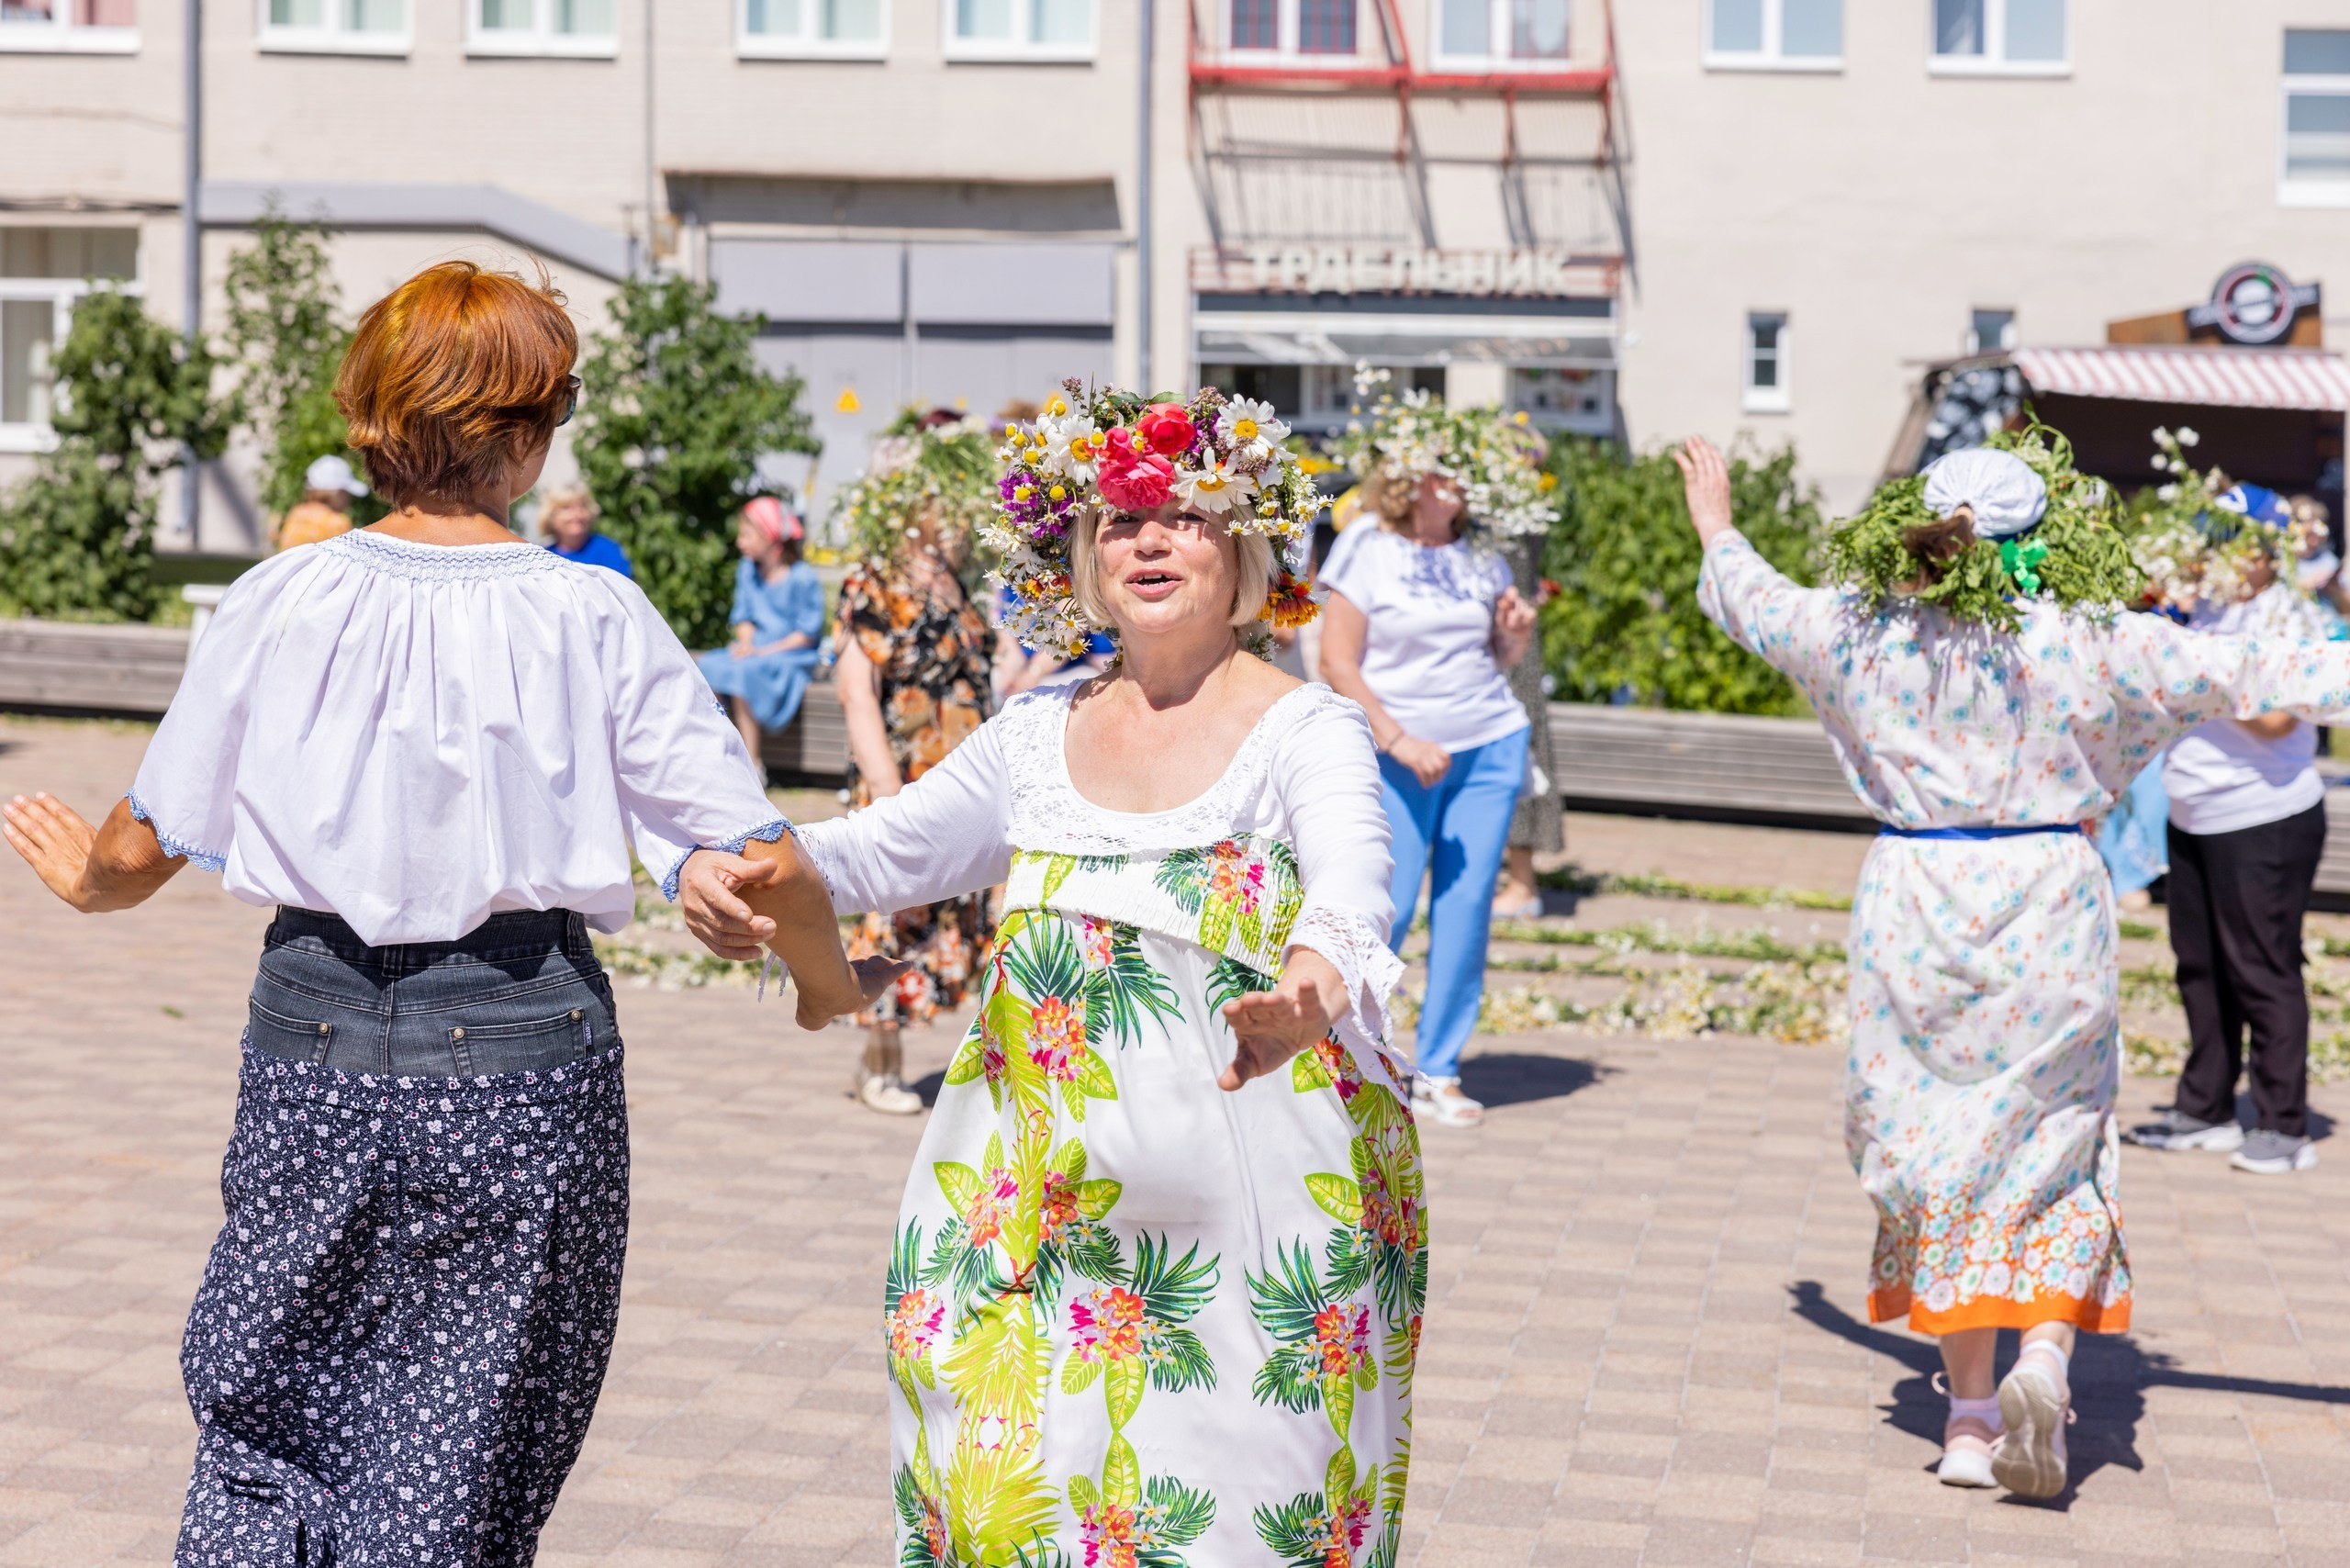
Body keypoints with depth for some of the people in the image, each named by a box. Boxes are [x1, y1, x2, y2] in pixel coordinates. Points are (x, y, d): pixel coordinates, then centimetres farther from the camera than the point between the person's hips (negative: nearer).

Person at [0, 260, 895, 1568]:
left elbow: (141, 852, 3)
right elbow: (767, 863, -8)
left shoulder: (283, 602, -4)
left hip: (313, 1036, 2)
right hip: (523, 1055, -1)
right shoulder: (593, 617, -8)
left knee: (266, 1427, 20)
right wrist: (832, 989, 12)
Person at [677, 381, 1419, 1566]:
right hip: (1041, 1190, 4)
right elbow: (882, 848, 16)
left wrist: (1317, 976, -47)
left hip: (1243, 1198, -4)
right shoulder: (1040, 736, 11)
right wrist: (735, 871, -4)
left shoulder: (1308, 733, -5)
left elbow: (1351, 880, -24)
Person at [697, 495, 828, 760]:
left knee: (743, 671, -34)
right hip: (756, 651, 6)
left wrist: (763, 651, -17)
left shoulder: (803, 578, -11)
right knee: (710, 664, -23)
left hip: (794, 657, -6)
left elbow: (807, 634, -11)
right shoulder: (747, 571, 11)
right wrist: (745, 643, -7)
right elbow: (744, 616, 16)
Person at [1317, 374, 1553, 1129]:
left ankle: (1438, 1072, 11)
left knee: (1467, 908, 2)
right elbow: (1337, 663, -8)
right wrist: (1398, 741, -15)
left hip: (1491, 748, 4)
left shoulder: (1479, 550, 9)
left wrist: (1516, 634, -2)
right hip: (1398, 756, -4)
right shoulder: (1366, 545, -4)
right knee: (1384, 909, -7)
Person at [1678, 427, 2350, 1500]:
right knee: (2057, 1146, 10)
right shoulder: (2090, 642, -7)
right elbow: (2248, 677, -2)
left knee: (1941, 1143, 11)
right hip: (2048, 907, -2)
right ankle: (2046, 1350, -12)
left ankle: (1970, 1412, 13)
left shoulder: (1858, 630, 0)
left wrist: (1716, 528, 38)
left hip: (1913, 908, 2)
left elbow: (1755, 601, 19)